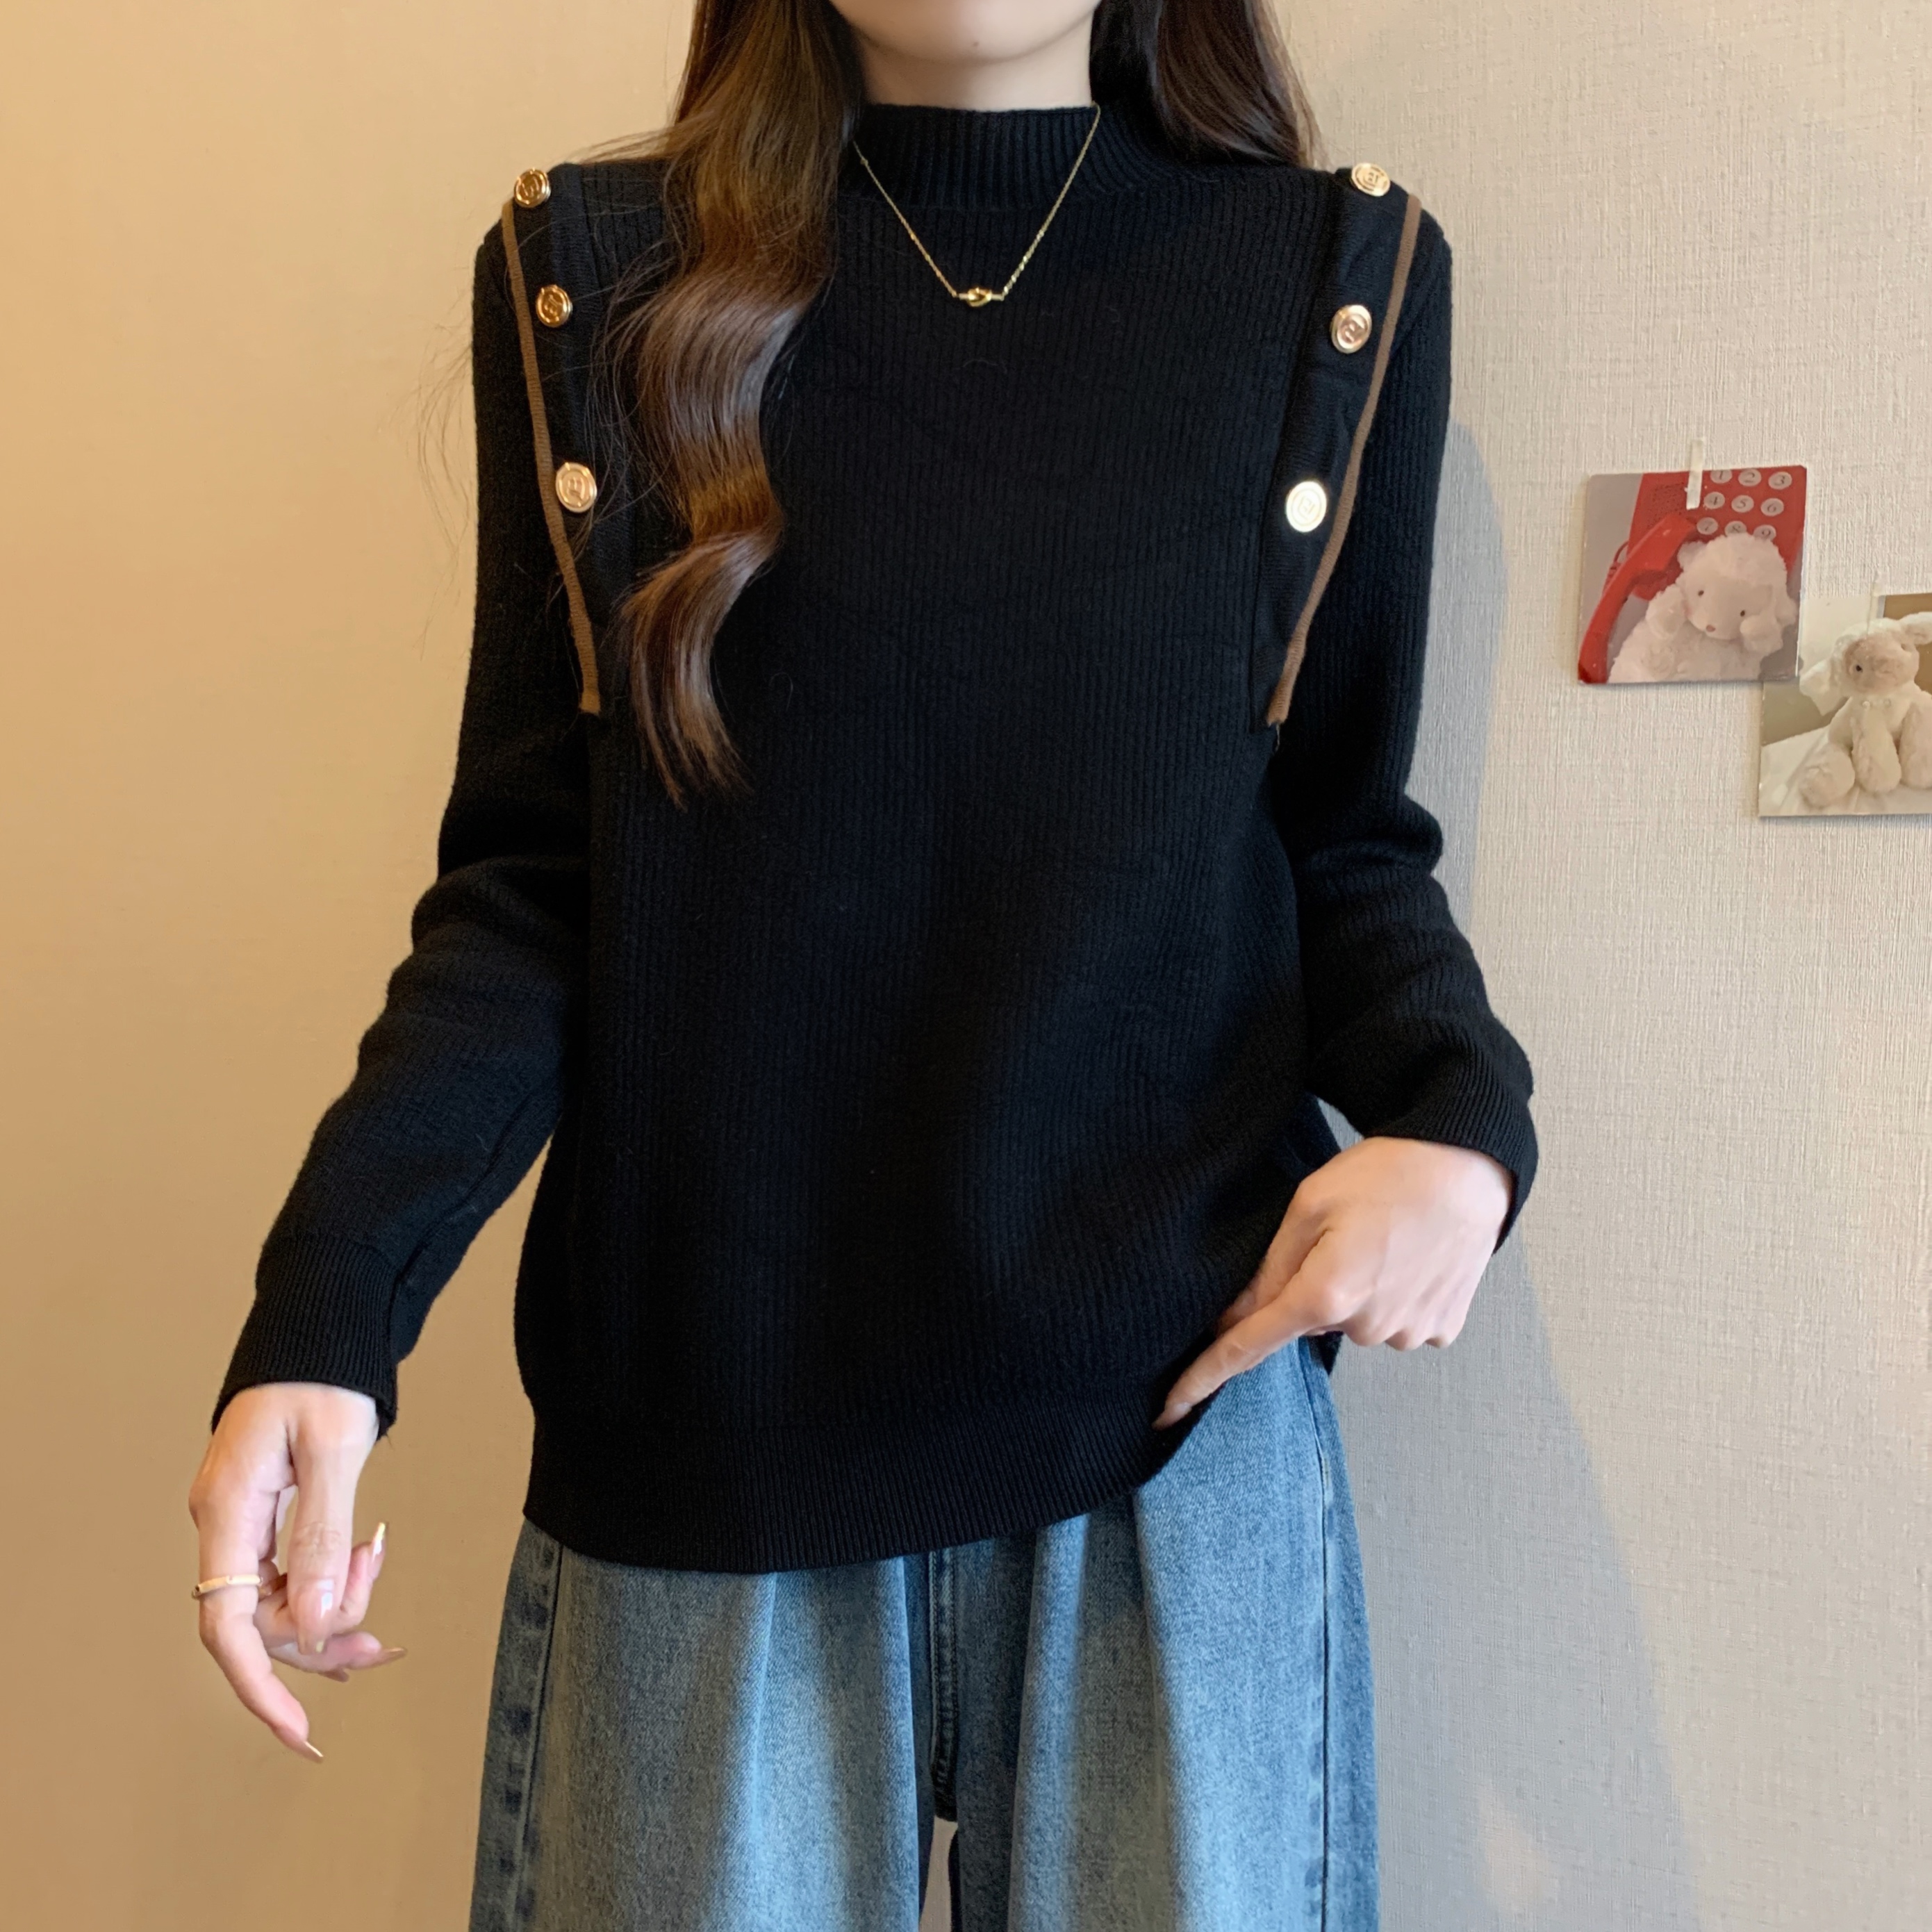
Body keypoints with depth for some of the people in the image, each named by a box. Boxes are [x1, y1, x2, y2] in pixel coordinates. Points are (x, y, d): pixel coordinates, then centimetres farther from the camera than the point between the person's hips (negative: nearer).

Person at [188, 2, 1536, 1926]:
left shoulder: (1334, 280, 3)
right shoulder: (591, 274, 2)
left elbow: (1342, 842, 7)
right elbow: (529, 883, 1)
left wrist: (1456, 1115, -13)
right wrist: (322, 1316, -11)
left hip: (1185, 1409, 1)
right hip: (693, 1448, 0)